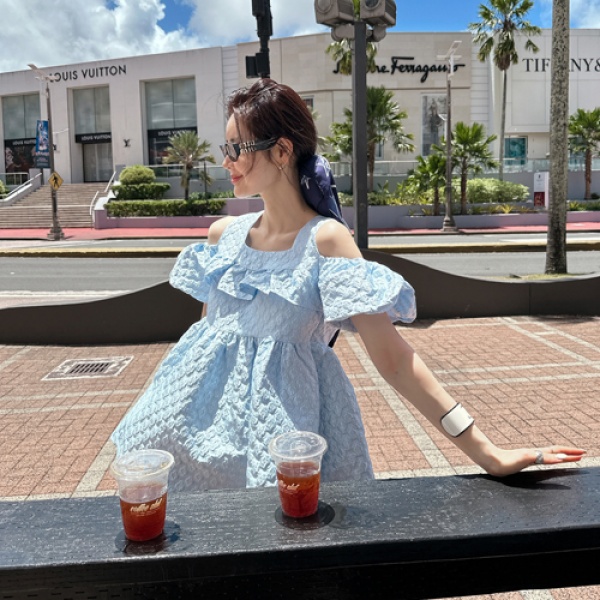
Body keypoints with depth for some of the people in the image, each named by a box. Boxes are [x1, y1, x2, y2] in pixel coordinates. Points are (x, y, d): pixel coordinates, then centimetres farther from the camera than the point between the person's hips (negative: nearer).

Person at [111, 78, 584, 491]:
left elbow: (392, 356, -18)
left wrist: (484, 452, -22)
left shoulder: (325, 240, -14)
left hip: (284, 414, -5)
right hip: (210, 403, 5)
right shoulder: (223, 234, 3)